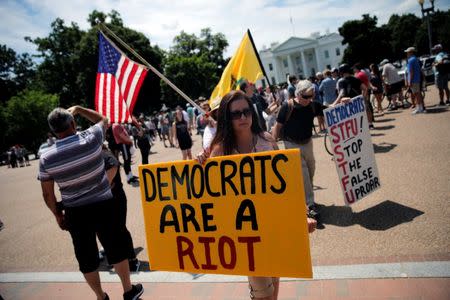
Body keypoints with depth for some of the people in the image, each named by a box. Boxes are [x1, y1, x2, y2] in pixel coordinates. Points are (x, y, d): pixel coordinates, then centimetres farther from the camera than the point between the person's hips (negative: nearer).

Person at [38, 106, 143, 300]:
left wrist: (58, 215, 14)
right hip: (103, 206, -1)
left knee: (86, 257, 17)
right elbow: (103, 120, 9)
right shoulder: (91, 139, -14)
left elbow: (48, 194, 0)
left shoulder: (46, 158, -8)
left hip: (75, 213, 1)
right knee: (116, 249, 16)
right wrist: (78, 109, 16)